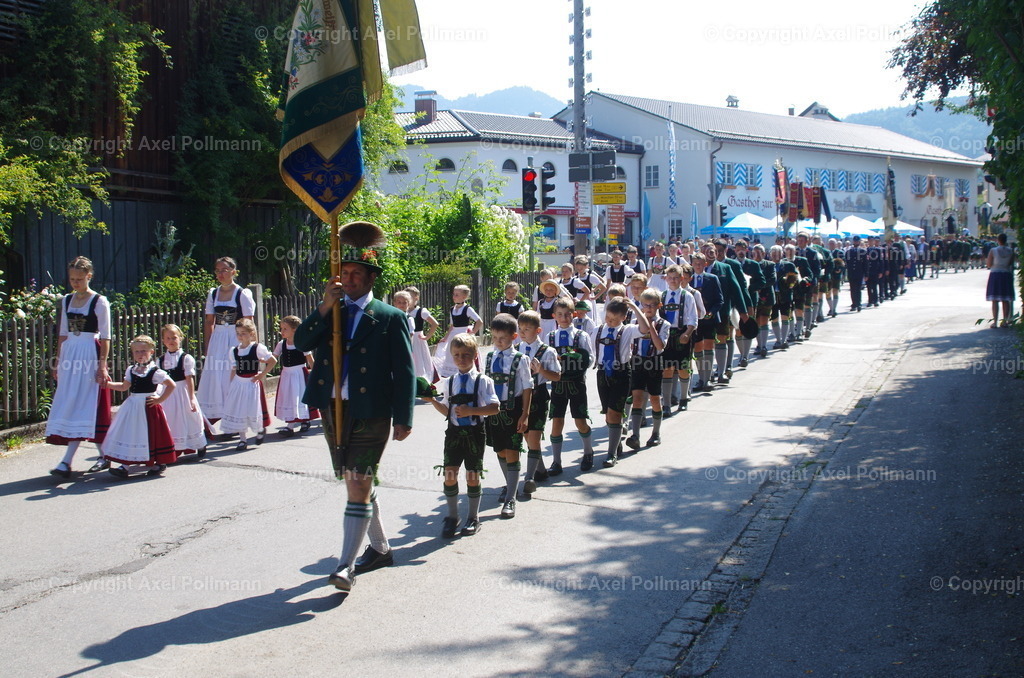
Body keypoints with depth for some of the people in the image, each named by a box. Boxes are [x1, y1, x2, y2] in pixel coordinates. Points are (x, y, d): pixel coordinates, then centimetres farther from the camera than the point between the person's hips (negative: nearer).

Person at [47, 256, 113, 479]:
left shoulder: (100, 302, -5)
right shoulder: (66, 300, 12)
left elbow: (105, 337, -7)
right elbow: (63, 333, 17)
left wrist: (102, 364, -12)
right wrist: (58, 361, 14)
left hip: (90, 354, -7)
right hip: (70, 353, 7)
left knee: (83, 406, -8)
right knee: (68, 405, 5)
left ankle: (67, 462, -11)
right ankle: (104, 455, 11)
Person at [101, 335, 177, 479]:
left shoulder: (155, 372, -10)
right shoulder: (131, 370, 10)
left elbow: (171, 385, -13)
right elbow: (124, 386, 18)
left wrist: (160, 399, -13)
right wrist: (108, 384, 8)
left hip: (148, 407, -6)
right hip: (133, 406, 6)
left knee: (151, 434, 0)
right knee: (129, 434, 4)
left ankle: (160, 463, 17)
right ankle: (125, 465, 7)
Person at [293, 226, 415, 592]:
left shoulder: (390, 317, -3)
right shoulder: (328, 313, 11)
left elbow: (404, 372, -4)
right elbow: (302, 341, -4)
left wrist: (403, 418, -9)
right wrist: (325, 307, -15)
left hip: (370, 414, -6)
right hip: (333, 410, 6)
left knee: (359, 488, -9)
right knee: (355, 485, 16)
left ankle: (345, 566, -6)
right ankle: (380, 548, 33)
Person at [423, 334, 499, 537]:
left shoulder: (483, 381, -5)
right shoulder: (448, 382, 7)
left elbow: (494, 408, -11)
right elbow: (446, 411, 9)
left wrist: (471, 410, -21)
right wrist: (432, 400, -7)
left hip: (474, 434, -3)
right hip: (454, 432, 3)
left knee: (472, 475, 5)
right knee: (450, 475, 1)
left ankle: (473, 517, 22)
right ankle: (452, 516, 18)